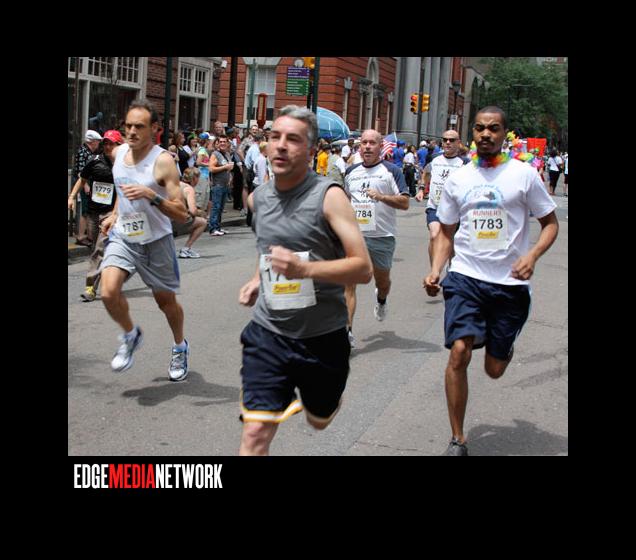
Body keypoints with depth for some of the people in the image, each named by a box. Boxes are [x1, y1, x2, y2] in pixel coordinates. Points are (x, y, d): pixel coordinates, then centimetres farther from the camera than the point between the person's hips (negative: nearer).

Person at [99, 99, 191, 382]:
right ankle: (130, 335, 11)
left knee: (166, 300, 13)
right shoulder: (118, 153, -1)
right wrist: (114, 215, 12)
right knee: (109, 292, -20)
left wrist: (152, 196, -33)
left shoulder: (163, 161, -18)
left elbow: (182, 215, -21)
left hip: (156, 241, -3)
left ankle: (180, 347, 42)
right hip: (123, 237, 3)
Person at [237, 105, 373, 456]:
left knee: (319, 421, 22)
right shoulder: (258, 198, 3)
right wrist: (258, 280, 8)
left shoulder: (328, 196, -14)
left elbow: (363, 268, -19)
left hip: (323, 337, -2)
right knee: (255, 433, -11)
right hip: (267, 333, 3)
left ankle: (312, 397, 56)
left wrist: (304, 268, -32)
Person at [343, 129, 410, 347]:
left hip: (382, 236, -2)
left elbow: (405, 203, -8)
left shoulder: (391, 171, -2)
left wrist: (381, 196, -22)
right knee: (349, 282, -10)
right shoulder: (351, 172, 12)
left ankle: (381, 299, 53)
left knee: (382, 280, 16)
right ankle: (347, 331, -10)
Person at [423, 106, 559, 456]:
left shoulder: (523, 174, -1)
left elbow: (550, 223, 4)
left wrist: (532, 256, -15)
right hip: (465, 278, 1)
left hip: (509, 283, -1)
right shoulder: (458, 179, 8)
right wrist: (436, 270, -2)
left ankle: (498, 341, 46)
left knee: (494, 369, 7)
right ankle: (457, 440, 1)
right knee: (459, 354, -15)